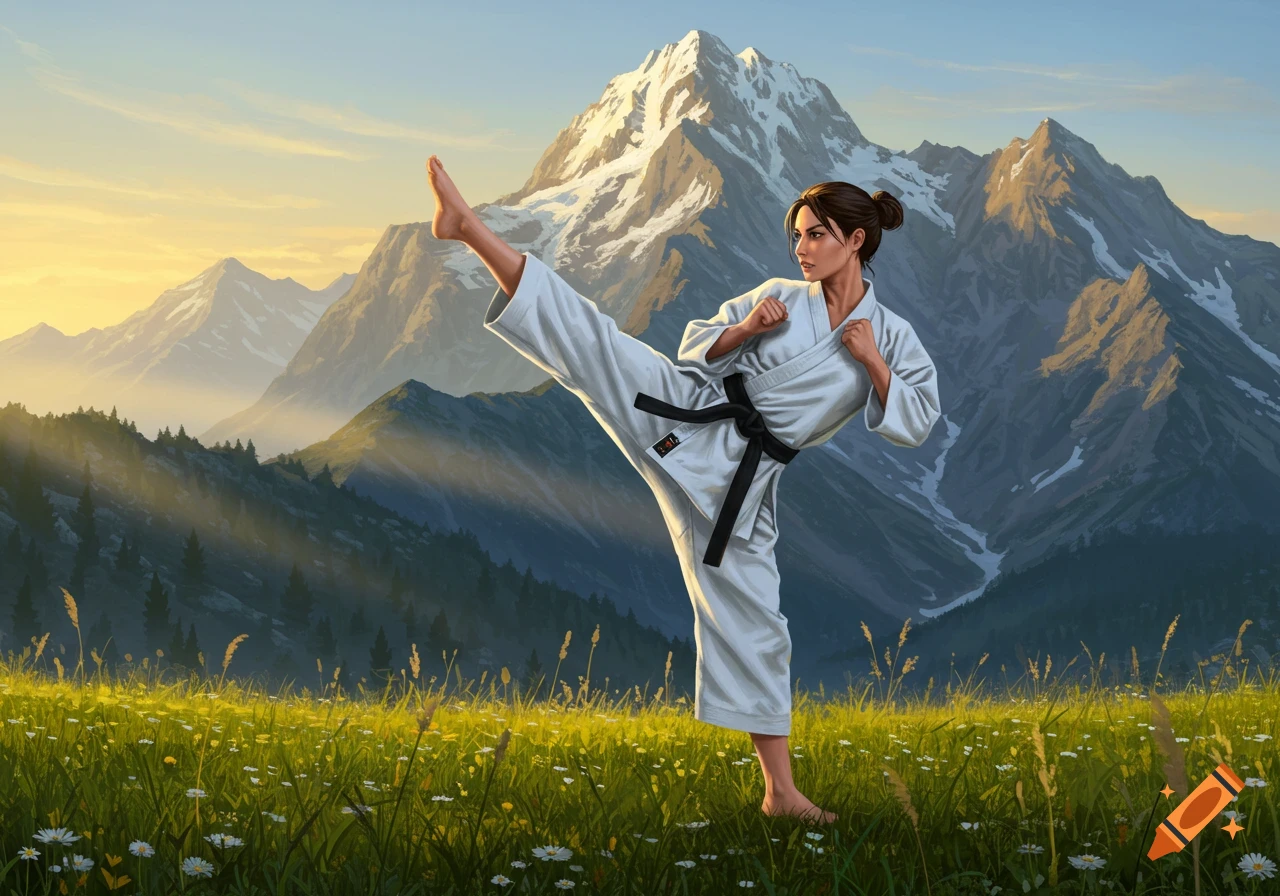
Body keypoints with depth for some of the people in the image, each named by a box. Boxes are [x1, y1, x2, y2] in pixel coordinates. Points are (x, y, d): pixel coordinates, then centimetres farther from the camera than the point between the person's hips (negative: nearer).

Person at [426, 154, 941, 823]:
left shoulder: (891, 338, 6)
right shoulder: (779, 296, 9)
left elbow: (915, 423, 1)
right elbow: (697, 346, 13)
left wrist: (871, 361, -10)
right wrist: (744, 329, -6)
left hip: (736, 480, -1)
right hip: (683, 410, 1)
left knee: (750, 620, 1)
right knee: (592, 340, -19)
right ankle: (467, 228, -27)